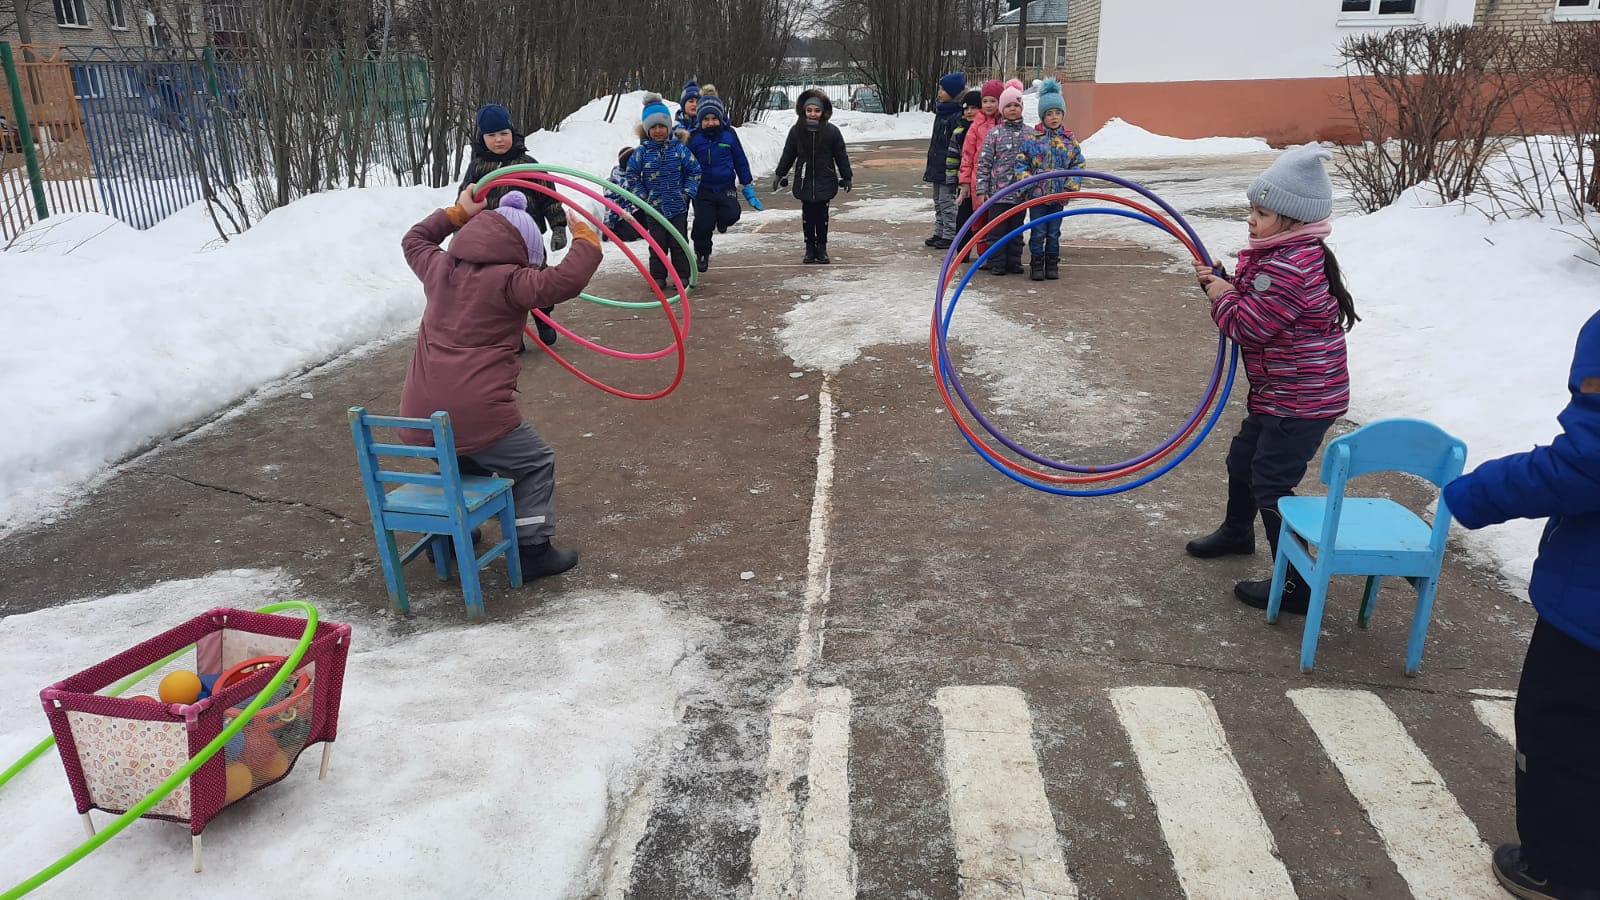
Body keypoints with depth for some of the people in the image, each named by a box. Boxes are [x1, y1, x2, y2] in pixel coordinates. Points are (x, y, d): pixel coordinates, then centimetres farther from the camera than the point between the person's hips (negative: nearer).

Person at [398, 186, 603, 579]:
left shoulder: (440, 268, 13)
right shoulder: (507, 281, -8)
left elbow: (414, 240, 35)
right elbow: (568, 279, -18)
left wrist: (458, 212, 36)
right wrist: (585, 236, -3)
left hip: (419, 415, 7)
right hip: (476, 414, -7)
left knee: (464, 460, 37)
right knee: (536, 464, 13)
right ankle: (532, 550, 12)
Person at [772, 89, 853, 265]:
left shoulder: (831, 131, -7)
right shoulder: (796, 131, -3)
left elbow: (841, 156, 1)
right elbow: (788, 155, 7)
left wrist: (846, 177, 4)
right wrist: (779, 174, 9)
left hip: (825, 181, -1)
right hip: (804, 182, 1)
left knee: (822, 215, 5)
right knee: (808, 216, 6)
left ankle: (822, 248, 16)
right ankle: (810, 249, 15)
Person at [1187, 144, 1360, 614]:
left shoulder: (1290, 267, -28)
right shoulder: (1285, 253, 6)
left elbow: (1248, 325, -24)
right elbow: (1257, 307, 13)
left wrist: (1222, 296, -7)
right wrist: (1225, 285, -3)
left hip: (1300, 401, -11)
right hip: (1282, 394, 11)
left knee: (1271, 485, -5)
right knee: (1242, 458, 27)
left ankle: (1295, 587, 5)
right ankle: (1237, 530, 52)